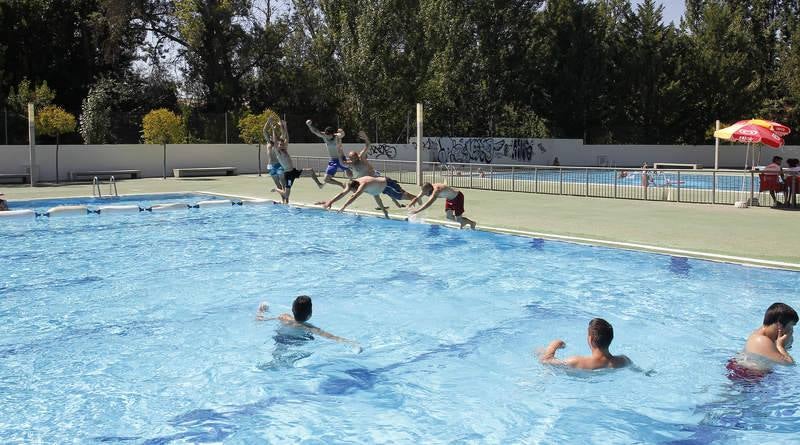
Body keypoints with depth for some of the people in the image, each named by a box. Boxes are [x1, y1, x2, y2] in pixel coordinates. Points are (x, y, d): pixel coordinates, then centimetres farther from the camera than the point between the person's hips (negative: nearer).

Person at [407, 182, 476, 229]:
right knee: (449, 216, 6)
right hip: (449, 198, 8)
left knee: (458, 219, -2)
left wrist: (417, 211, -54)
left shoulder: (436, 190, -40)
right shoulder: (426, 189, -15)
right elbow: (417, 198, -8)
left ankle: (472, 223, 24)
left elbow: (429, 203, -50)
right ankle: (463, 222, 30)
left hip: (457, 197, -8)